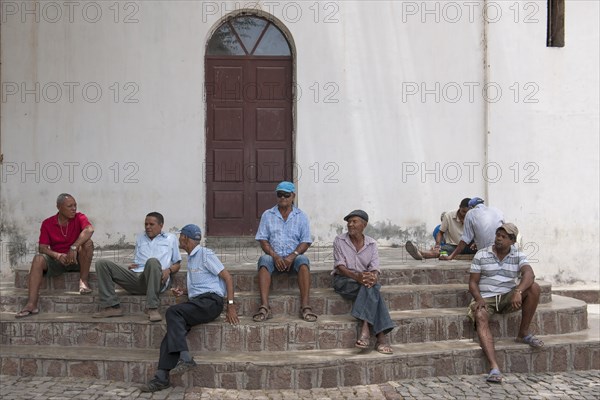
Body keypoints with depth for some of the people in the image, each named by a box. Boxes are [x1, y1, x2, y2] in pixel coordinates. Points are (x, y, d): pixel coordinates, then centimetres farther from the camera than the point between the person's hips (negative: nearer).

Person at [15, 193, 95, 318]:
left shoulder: (79, 218, -5)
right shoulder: (47, 223, 0)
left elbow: (90, 229, -28)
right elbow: (42, 248, -6)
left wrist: (74, 248, -39)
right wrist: (58, 255, -27)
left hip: (77, 260, -1)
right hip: (57, 260, 1)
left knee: (87, 242, -27)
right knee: (38, 259, -27)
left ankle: (83, 281, -19)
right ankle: (31, 304, -34)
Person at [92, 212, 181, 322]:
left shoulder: (170, 238, 23)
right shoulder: (140, 238, 33)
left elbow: (177, 263, 19)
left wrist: (169, 270, -4)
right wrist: (131, 266, 7)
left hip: (156, 280, -4)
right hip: (135, 276, 4)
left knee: (153, 261, -41)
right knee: (102, 264, -13)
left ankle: (152, 308, -38)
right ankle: (112, 307, -19)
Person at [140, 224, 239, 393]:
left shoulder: (205, 254, -5)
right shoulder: (191, 258, 21)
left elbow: (228, 278, -9)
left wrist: (231, 305, -15)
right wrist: (183, 291, 13)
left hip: (210, 301, -7)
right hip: (197, 302, 7)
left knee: (173, 312, -28)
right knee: (173, 330, -15)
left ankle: (184, 357, -31)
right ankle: (162, 377, -22)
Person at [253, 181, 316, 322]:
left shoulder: (301, 216, 10)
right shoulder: (267, 215, 11)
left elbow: (305, 241, 3)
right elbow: (263, 239, 3)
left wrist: (292, 256, -15)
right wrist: (275, 256, -14)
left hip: (294, 257, 0)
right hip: (274, 256, 0)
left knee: (303, 261, -33)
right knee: (264, 260, -33)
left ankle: (305, 306, -38)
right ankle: (264, 307, -42)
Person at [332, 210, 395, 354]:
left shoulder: (372, 244, 7)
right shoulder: (339, 241, 0)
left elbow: (375, 268, -3)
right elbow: (340, 266, -10)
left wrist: (373, 277, -29)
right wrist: (356, 276, -29)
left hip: (365, 279, 3)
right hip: (344, 280, -3)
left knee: (371, 286, -35)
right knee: (372, 290, -32)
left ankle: (365, 327, -42)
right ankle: (381, 337, -41)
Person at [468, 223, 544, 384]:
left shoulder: (518, 256, 2)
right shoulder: (481, 255, 1)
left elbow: (529, 274, -18)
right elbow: (473, 282, 0)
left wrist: (518, 292, -38)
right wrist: (479, 299, -21)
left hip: (508, 298, 2)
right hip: (485, 299, -2)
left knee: (534, 287, -23)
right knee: (481, 318, -36)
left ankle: (523, 333, -9)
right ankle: (494, 368, -49)